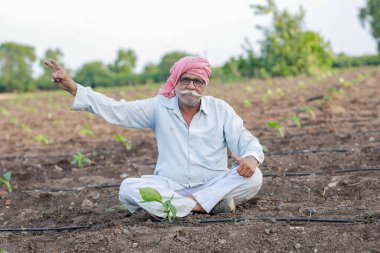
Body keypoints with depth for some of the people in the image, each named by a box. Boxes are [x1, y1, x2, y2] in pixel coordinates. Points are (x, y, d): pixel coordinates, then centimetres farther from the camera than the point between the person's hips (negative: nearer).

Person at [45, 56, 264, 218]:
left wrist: (251, 159, -27)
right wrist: (72, 87, -10)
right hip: (170, 187, 1)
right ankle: (207, 204, -26)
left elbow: (246, 141, -1)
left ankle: (189, 203, -27)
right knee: (129, 188, -28)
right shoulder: (159, 107, 4)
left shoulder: (221, 109, 4)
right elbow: (115, 109, -1)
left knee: (254, 177, -27)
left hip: (213, 184, 0)